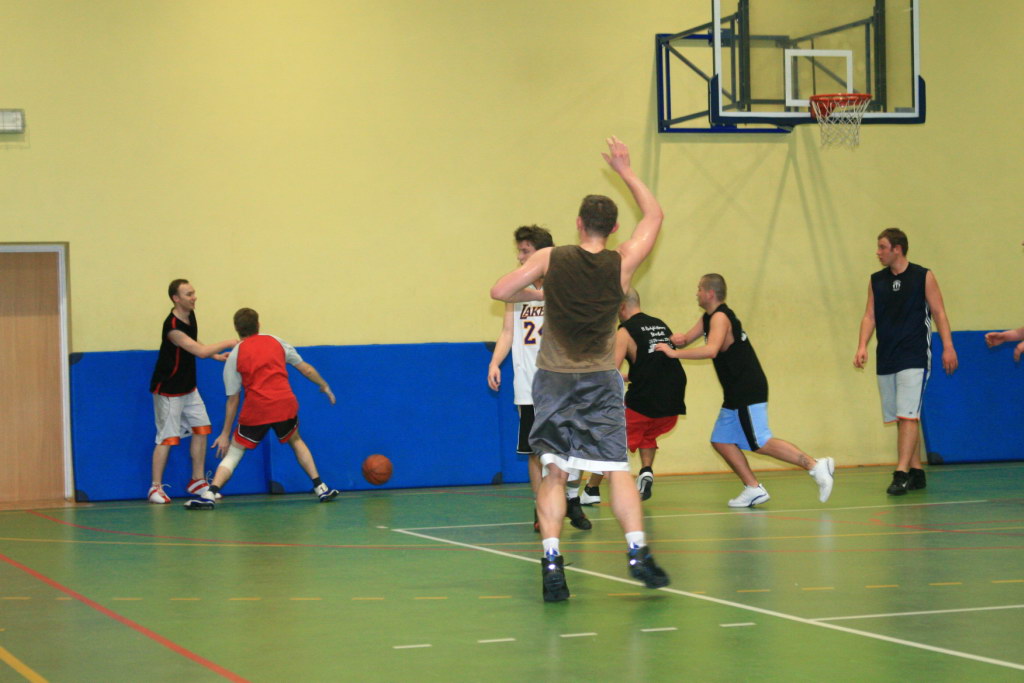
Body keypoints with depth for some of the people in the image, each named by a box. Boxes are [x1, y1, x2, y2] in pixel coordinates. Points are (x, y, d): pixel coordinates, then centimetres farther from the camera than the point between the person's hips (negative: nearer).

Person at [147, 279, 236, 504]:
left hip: (188, 388, 9)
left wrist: (216, 356, 7)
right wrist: (228, 344, -23)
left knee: (201, 430, 5)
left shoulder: (190, 315, 0)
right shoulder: (172, 327, -28)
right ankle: (155, 487, 3)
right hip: (168, 390, -8)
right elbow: (201, 352, -31)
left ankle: (197, 481, 14)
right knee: (167, 438, -6)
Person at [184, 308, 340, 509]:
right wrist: (324, 386, 36)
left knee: (233, 453, 7)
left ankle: (210, 494, -12)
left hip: (256, 409, -2)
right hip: (286, 404, 2)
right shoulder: (276, 342, 15)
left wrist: (225, 434, 13)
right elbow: (305, 368, 19)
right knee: (296, 441, 29)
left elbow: (233, 399, 8)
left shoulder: (235, 356, 8)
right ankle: (321, 488, 22)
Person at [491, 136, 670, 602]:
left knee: (554, 472, 2)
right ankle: (637, 553, -7)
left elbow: (499, 292, -2)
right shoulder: (622, 264, -3)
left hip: (554, 379, 0)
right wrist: (625, 171, 17)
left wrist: (535, 283, 16)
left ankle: (551, 563, -10)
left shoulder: (550, 260, -5)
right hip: (601, 380, 0)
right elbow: (654, 215, 11)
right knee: (617, 469, 5)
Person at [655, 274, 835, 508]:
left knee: (761, 443, -15)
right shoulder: (709, 317, 18)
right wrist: (679, 340, -1)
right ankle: (753, 489, 7)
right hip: (736, 394, 10)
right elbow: (688, 339, 24)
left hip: (748, 392, -10)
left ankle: (815, 466, -16)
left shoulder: (721, 317, -14)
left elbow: (711, 349, -30)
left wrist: (674, 353, -26)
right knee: (721, 440, 9)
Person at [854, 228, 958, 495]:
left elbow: (938, 313, -1)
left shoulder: (923, 277, -1)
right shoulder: (876, 281, 10)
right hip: (885, 360, 5)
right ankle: (916, 472, 16)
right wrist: (862, 347, -7)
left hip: (914, 359, -5)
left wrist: (948, 347, -9)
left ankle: (901, 474, -19)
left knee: (908, 415, -14)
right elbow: (869, 316, 8)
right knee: (899, 418, 7)